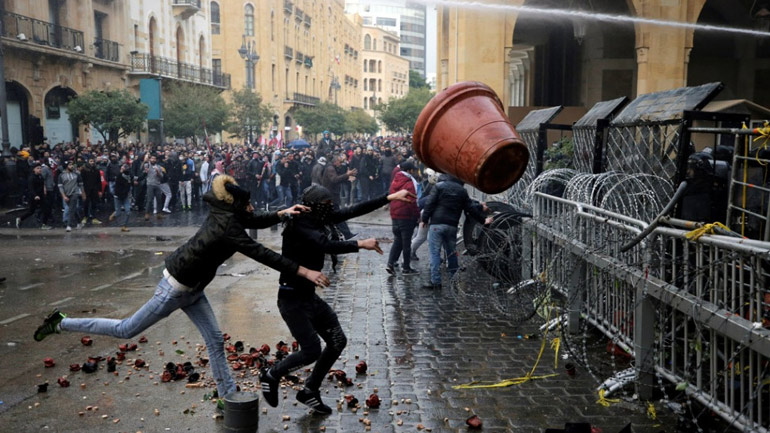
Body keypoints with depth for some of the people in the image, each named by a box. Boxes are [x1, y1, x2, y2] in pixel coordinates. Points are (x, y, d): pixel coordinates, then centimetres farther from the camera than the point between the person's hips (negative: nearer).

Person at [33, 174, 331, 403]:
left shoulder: (225, 214, -3)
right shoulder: (228, 228, -29)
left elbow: (257, 222, 11)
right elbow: (262, 254, -34)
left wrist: (282, 214, -7)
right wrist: (303, 271, -34)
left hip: (191, 287, 9)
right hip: (175, 288, -9)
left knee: (214, 338, 9)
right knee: (126, 330, 5)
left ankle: (228, 395, 19)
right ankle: (61, 323, 20)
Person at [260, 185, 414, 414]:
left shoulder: (321, 219, 2)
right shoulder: (300, 226, -21)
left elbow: (354, 210, 3)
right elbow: (327, 246, -35)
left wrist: (390, 198, 2)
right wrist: (361, 244, -31)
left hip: (309, 295, 9)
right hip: (292, 298, -9)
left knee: (337, 341, 9)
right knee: (312, 351, -10)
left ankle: (309, 391, 24)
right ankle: (271, 376, 17)